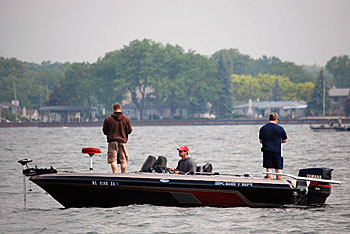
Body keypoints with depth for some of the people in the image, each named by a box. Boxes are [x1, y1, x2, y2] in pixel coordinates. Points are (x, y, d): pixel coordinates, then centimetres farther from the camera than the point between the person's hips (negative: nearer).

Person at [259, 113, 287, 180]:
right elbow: (285, 140, 4)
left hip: (266, 151, 1)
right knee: (278, 169, 3)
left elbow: (261, 141, 9)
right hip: (277, 152, -1)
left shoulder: (263, 128, 2)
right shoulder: (280, 128, -4)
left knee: (269, 169, 3)